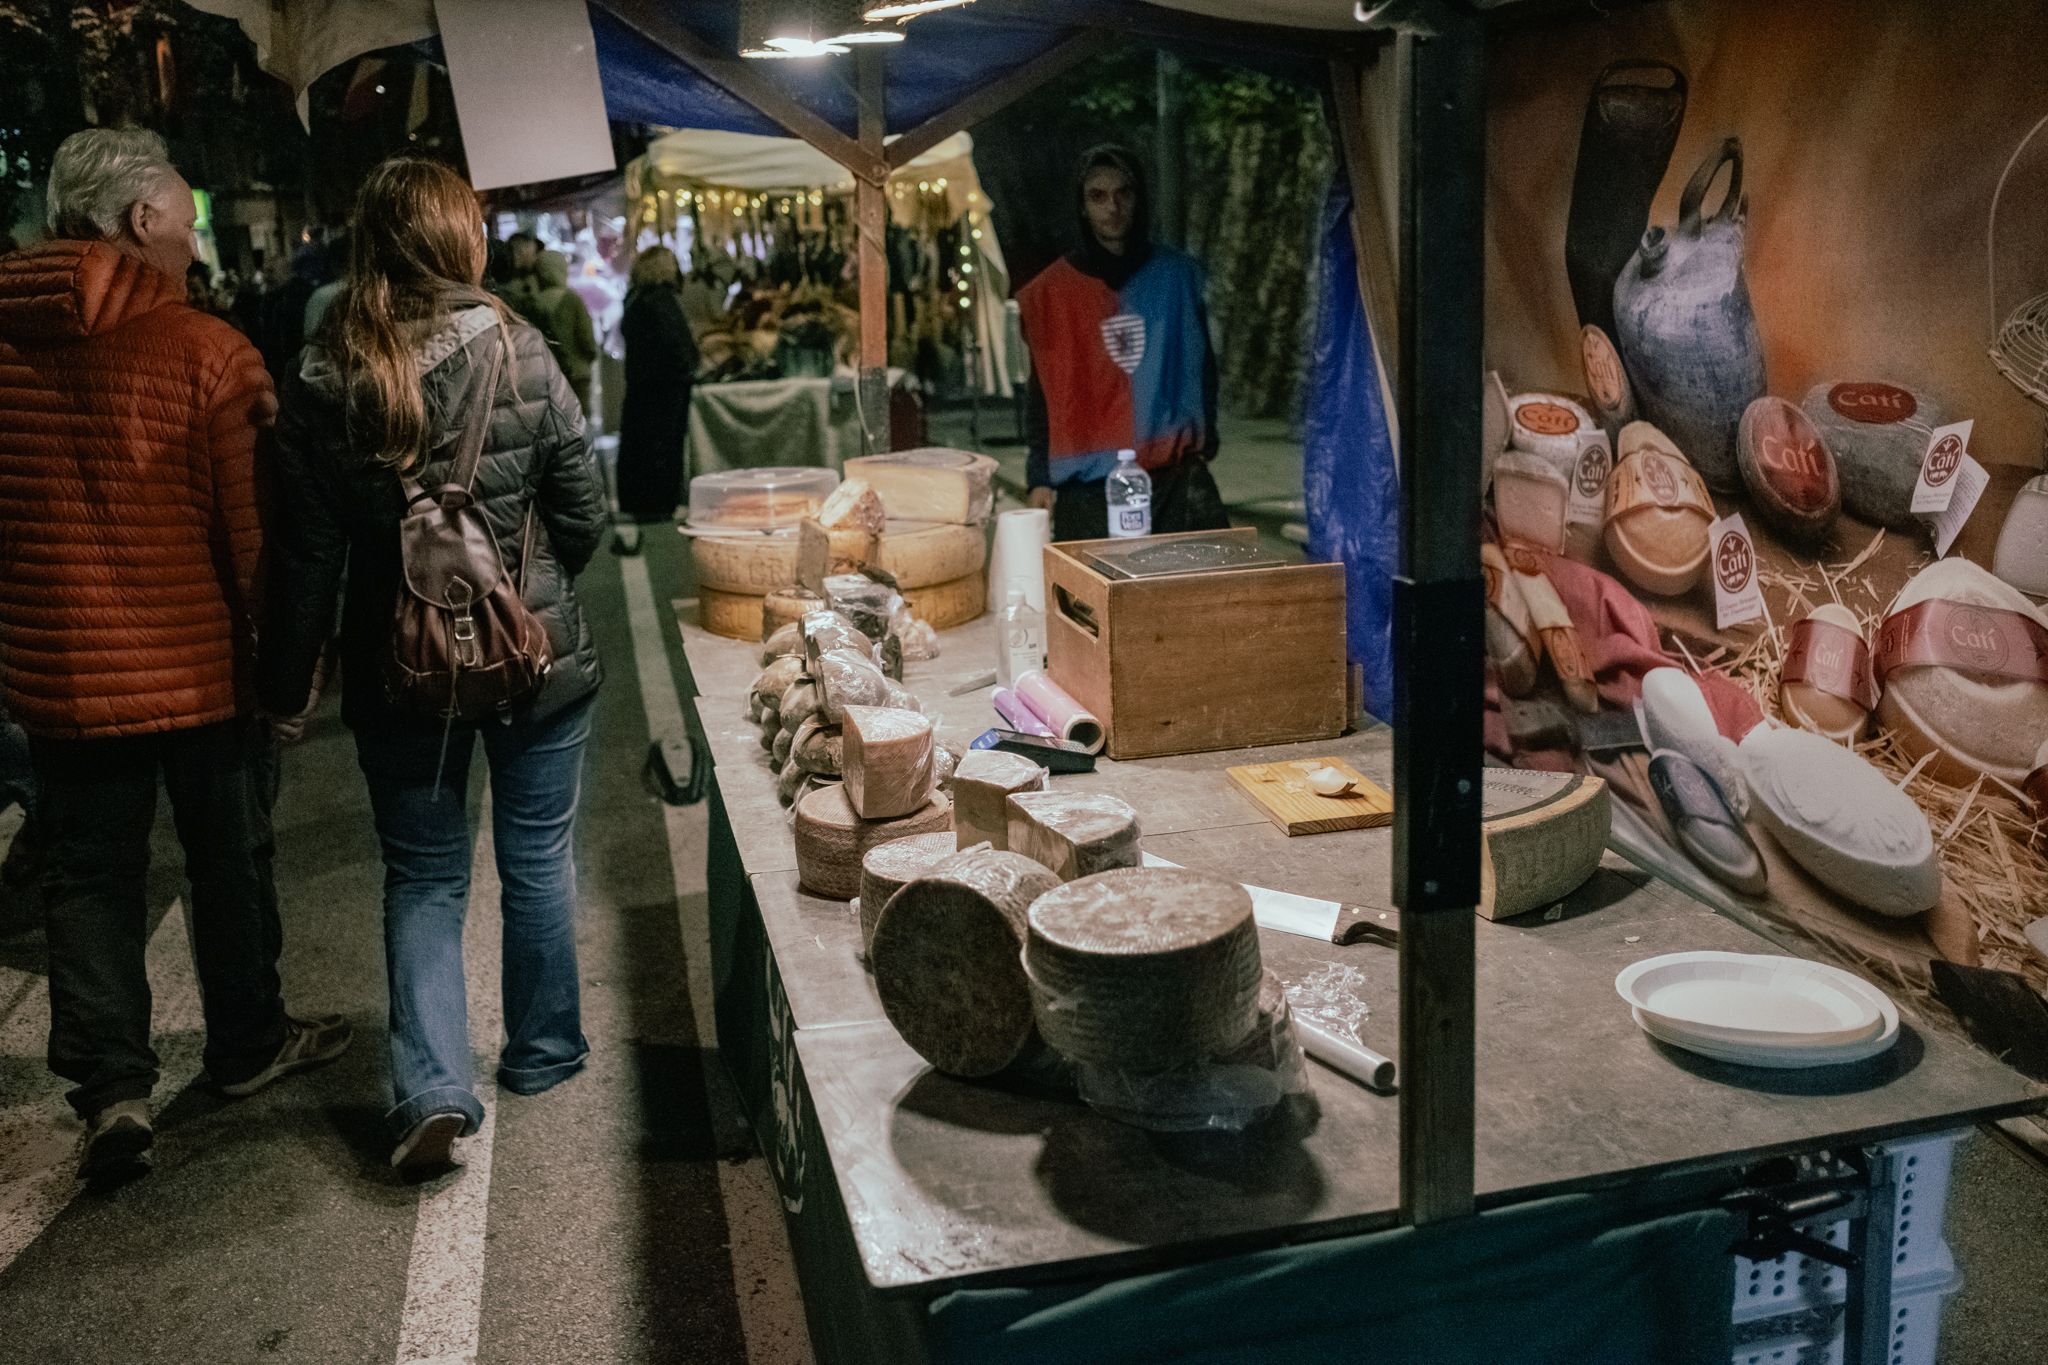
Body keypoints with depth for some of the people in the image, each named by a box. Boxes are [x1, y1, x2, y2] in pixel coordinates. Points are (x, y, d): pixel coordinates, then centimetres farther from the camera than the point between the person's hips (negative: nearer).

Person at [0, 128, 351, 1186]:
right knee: (228, 858, 14)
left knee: (89, 871, 12)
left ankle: (110, 1083, 7)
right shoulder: (207, 351, -16)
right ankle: (248, 1044, 31)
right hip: (196, 661, -3)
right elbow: (256, 528, -14)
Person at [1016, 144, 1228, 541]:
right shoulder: (1051, 290, 6)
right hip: (1087, 485, -1)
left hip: (1177, 477, 1)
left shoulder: (1176, 274, 9)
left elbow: (1200, 364, 15)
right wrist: (1040, 478, 2)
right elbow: (1043, 390, 9)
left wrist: (1203, 440, 5)